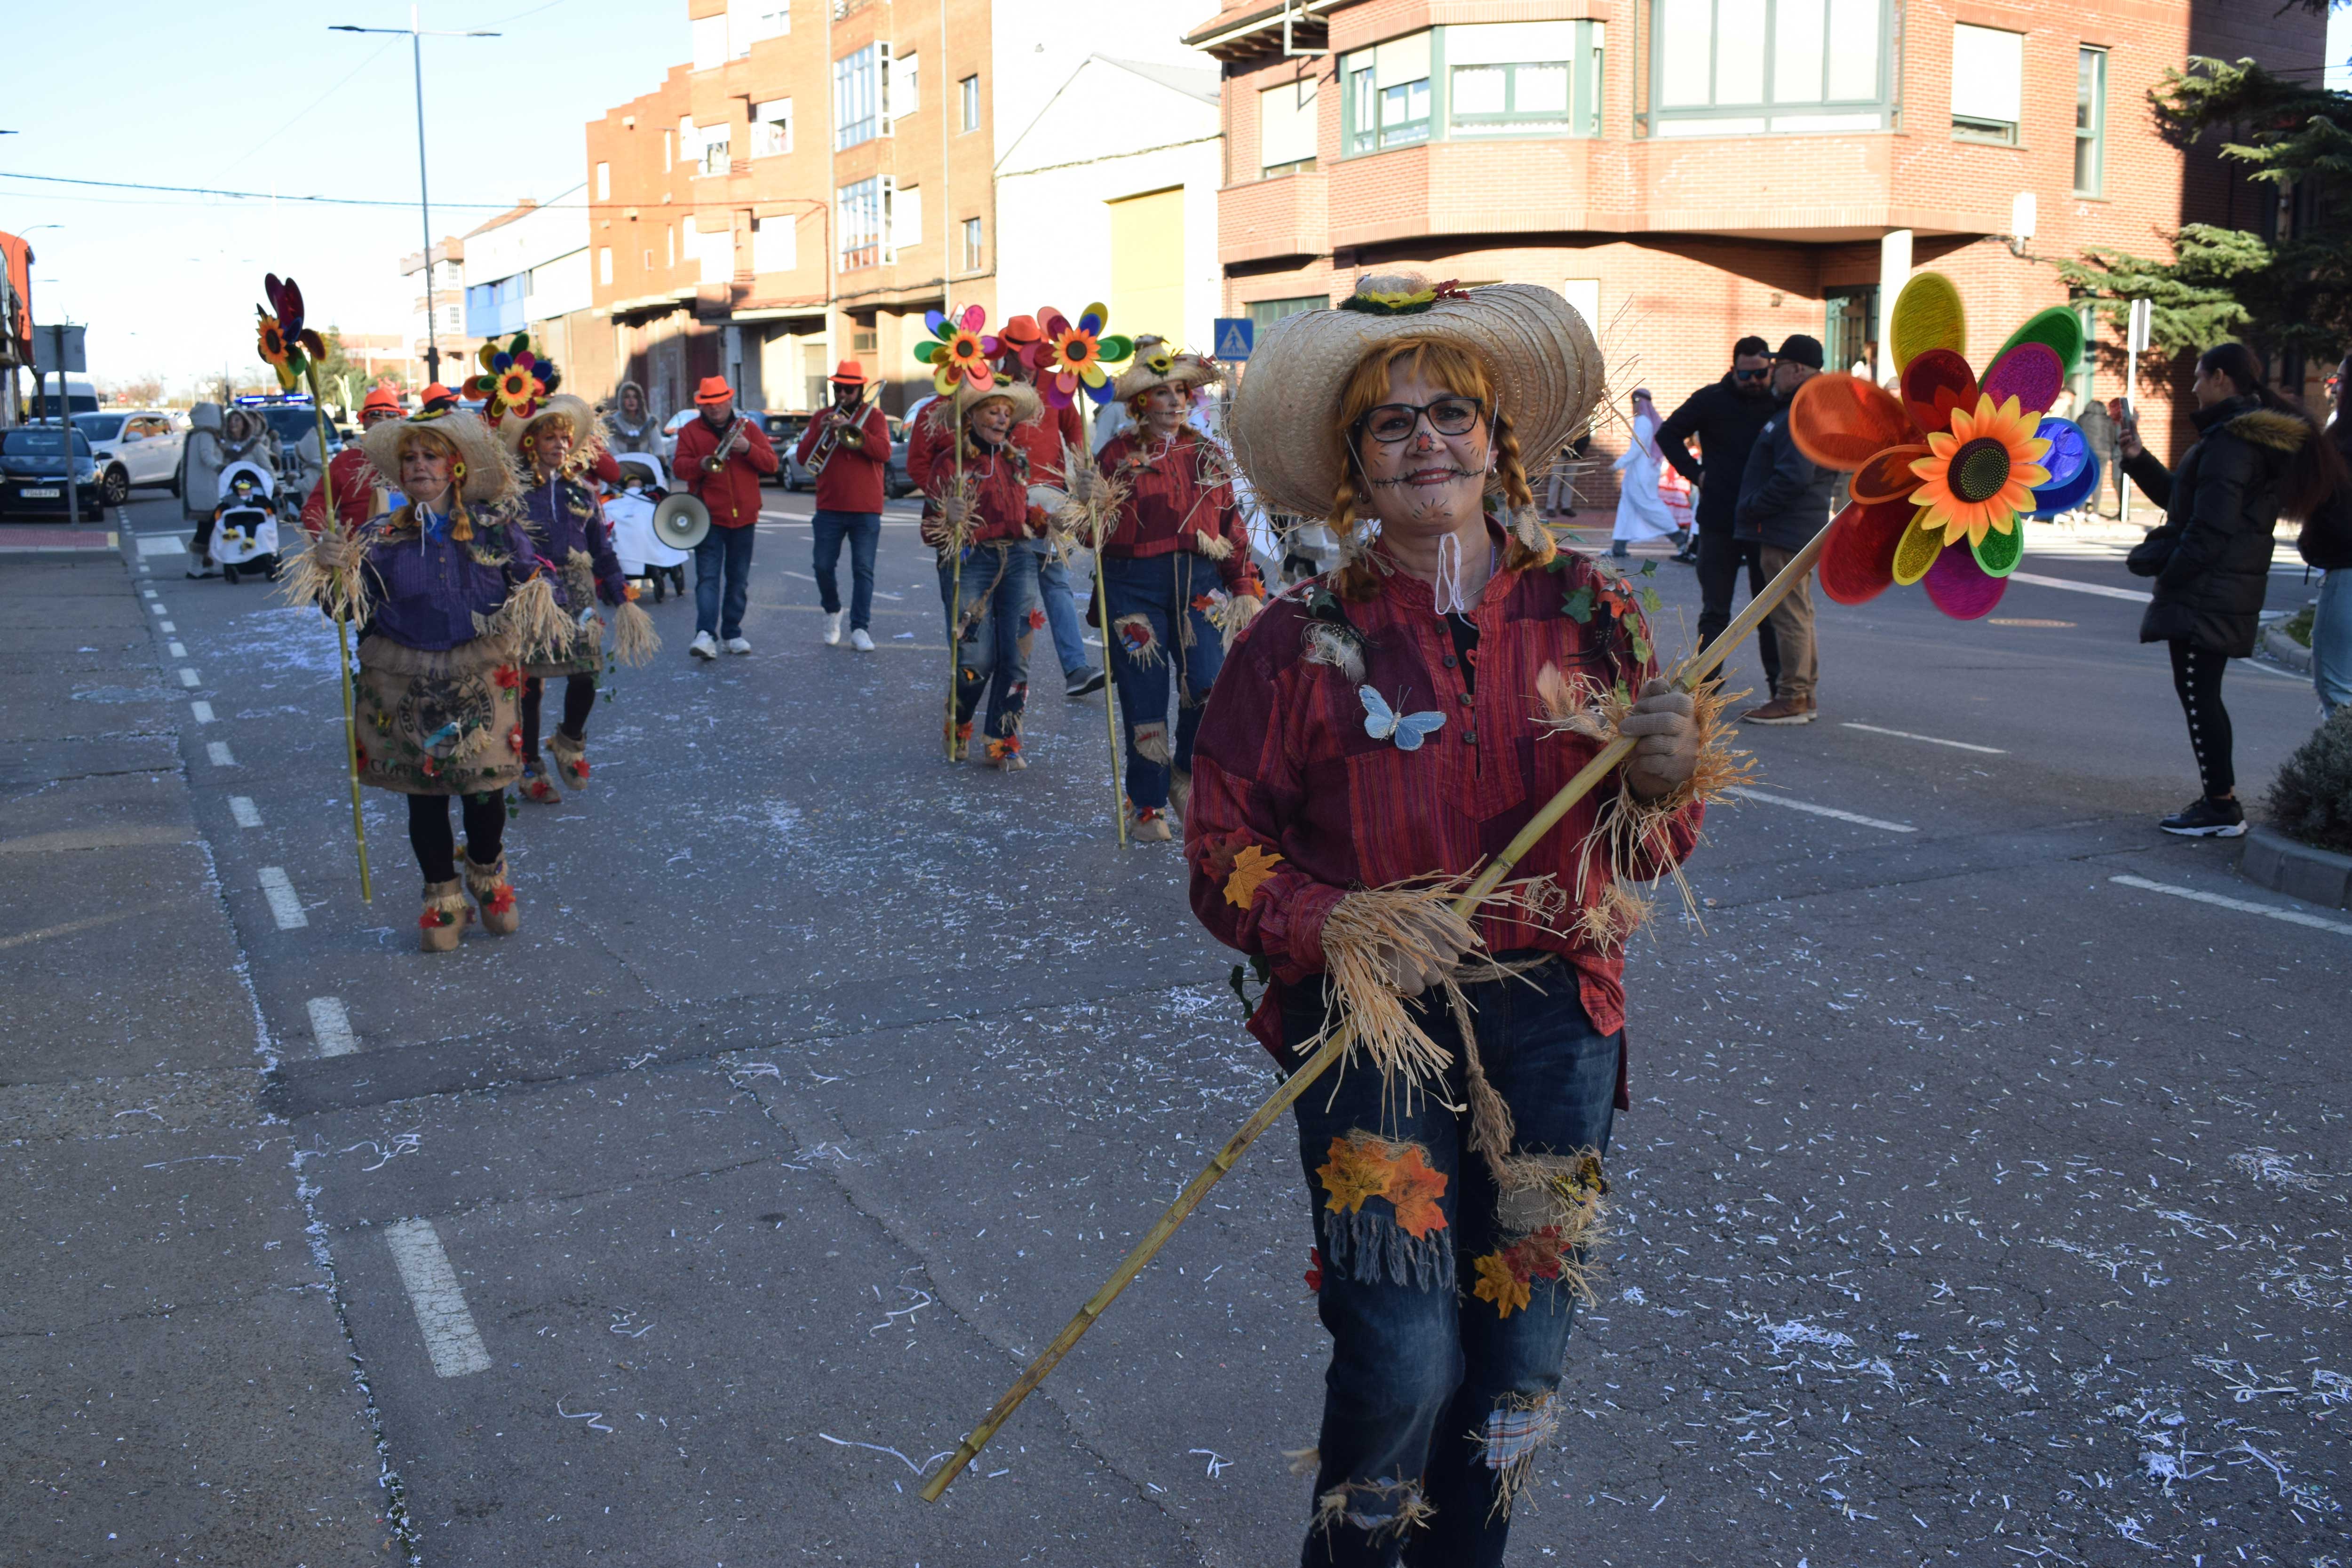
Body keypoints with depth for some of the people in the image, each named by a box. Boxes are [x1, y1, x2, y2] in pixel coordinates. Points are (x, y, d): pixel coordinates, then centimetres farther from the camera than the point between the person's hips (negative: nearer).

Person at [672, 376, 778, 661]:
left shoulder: (748, 427, 10)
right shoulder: (691, 431, 5)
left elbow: (772, 463, 3)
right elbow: (678, 469, -5)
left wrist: (748, 449, -15)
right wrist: (701, 464, -25)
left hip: (744, 517, 3)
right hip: (708, 517, -2)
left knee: (739, 580, 8)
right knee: (708, 577, -11)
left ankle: (732, 634, 18)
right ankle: (706, 635, -21)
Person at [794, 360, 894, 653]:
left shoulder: (874, 416, 5)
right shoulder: (822, 418, 12)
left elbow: (884, 452, -12)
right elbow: (801, 458, 5)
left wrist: (849, 428, -20)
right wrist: (820, 432, -11)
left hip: (866, 510, -2)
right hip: (829, 508, 3)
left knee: (863, 570, -5)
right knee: (823, 566, 2)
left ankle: (860, 629, -4)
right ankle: (833, 612, 27)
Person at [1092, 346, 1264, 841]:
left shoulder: (1206, 453, 12)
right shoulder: (1119, 455, 2)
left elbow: (1232, 524, 14)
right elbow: (1099, 530, 0)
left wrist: (1244, 587, 9)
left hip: (1198, 578, 2)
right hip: (1135, 583, -2)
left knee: (1210, 682, -15)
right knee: (1144, 698, 1)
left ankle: (1185, 773, 12)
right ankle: (1149, 805, 17)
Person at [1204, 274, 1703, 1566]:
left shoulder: (1582, 612, 1)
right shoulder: (1300, 643, -7)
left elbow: (1650, 850, 6)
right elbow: (1223, 856, -5)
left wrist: (1661, 779, -16)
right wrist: (1335, 926, -22)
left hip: (1553, 1022, 3)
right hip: (1373, 1022, -3)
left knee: (1520, 1355, 13)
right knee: (1404, 1364, -3)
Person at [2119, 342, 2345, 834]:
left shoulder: (2232, 440, -16)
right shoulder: (2255, 434, 18)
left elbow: (2211, 528, -22)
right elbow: (2178, 497, 22)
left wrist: (2168, 577, -13)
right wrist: (2136, 455, 17)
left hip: (2206, 592, -10)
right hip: (2232, 590, 10)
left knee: (2197, 693, -7)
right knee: (2202, 694, 15)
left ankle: (2221, 806, -4)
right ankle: (2220, 799, 19)